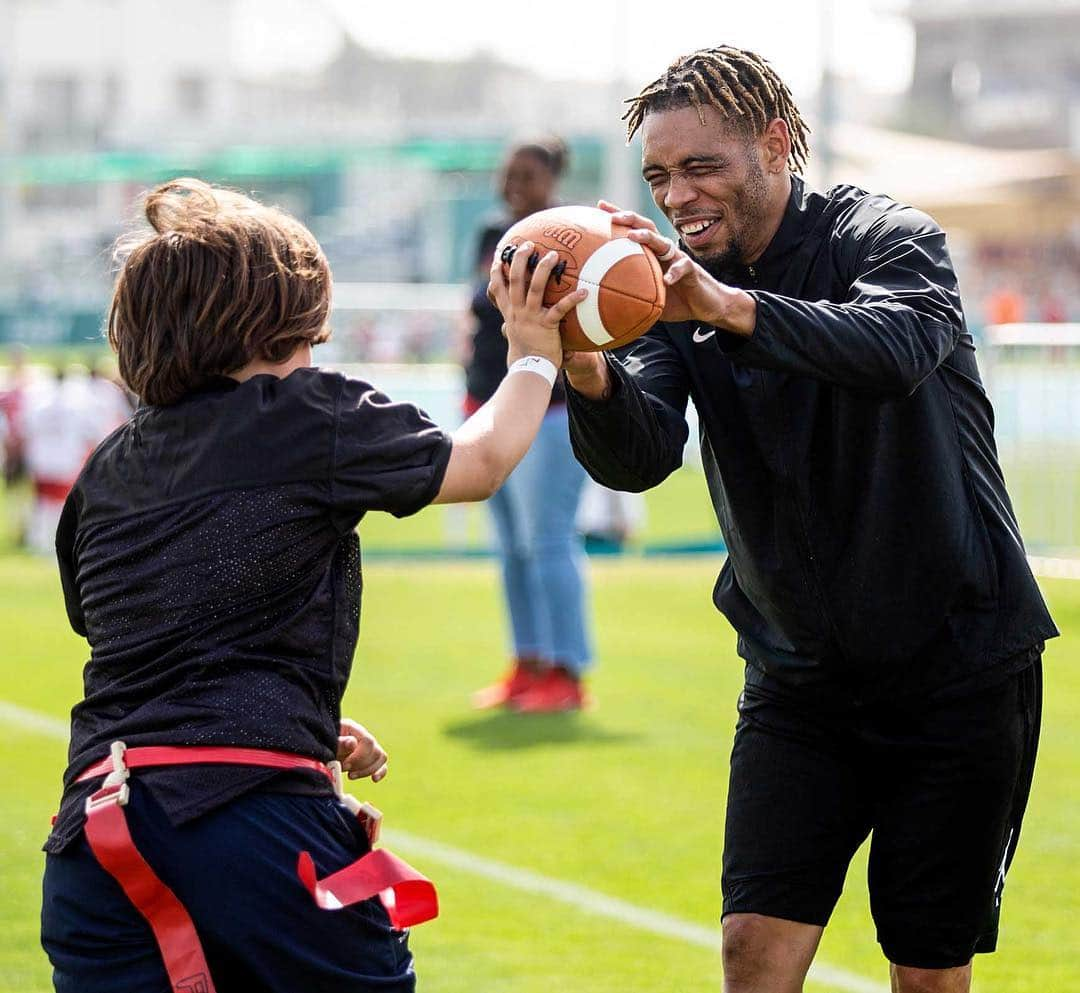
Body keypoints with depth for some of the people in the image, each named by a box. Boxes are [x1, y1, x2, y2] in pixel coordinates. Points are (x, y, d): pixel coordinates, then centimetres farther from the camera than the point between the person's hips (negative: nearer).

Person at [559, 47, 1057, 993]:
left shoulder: (889, 239, -10)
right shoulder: (679, 287, 2)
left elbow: (897, 347, -34)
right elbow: (637, 459, -15)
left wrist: (729, 306, -49)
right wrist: (589, 372, -37)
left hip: (956, 663, -3)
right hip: (799, 672, 4)